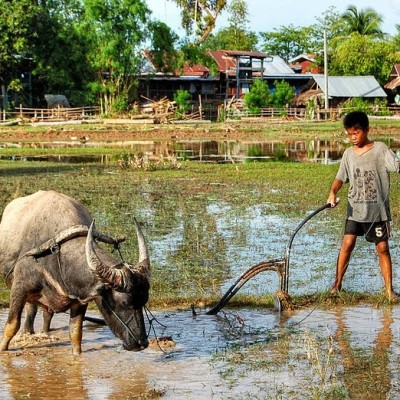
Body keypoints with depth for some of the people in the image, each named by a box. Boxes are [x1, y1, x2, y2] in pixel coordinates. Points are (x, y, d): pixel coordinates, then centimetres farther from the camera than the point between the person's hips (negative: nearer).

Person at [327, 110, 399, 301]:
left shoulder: (380, 149, -5)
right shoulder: (349, 153, 6)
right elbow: (341, 177, 6)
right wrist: (333, 193, -12)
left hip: (378, 210, -2)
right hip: (355, 208, 2)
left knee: (383, 248, 2)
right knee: (347, 243, -6)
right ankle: (337, 284, 6)